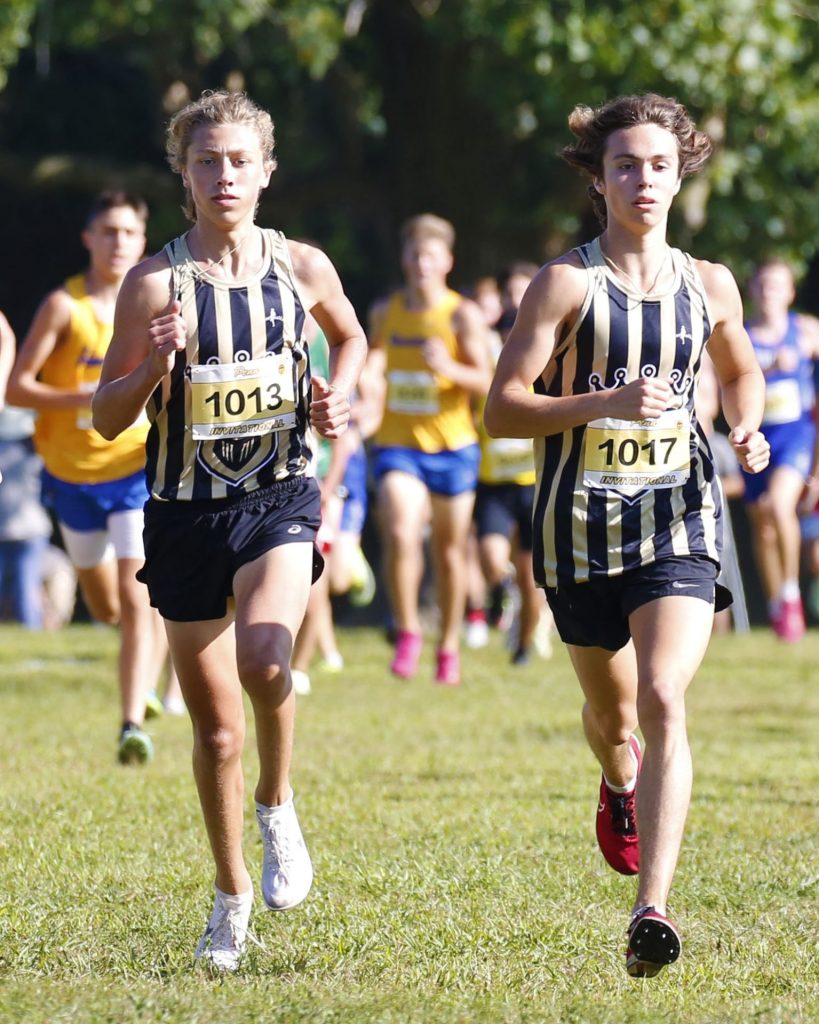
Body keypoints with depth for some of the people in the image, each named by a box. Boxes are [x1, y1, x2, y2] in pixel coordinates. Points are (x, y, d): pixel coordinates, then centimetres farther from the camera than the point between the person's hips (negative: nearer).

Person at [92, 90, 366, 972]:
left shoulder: (302, 268, 1)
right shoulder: (156, 282, -6)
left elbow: (349, 336, 23)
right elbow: (107, 418, -4)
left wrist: (336, 398, 4)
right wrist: (156, 362, -21)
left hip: (281, 498, 0)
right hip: (186, 511, 0)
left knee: (263, 657, -30)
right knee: (215, 727, 8)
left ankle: (278, 809, -2)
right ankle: (232, 895, 27)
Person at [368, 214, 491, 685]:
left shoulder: (463, 315, -6)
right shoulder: (386, 311, 5)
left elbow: (485, 382, -10)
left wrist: (450, 369, -28)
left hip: (451, 446, -1)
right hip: (398, 443, 1)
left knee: (450, 549, 9)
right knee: (400, 534, -22)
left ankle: (450, 646, 26)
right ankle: (407, 631, -4)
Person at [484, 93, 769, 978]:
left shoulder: (708, 287, 5)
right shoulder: (566, 283, -6)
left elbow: (741, 372, 25)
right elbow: (501, 409, -11)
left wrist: (747, 430, 4)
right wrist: (607, 402, -23)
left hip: (677, 516, 1)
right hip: (582, 521, -1)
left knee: (664, 700, -19)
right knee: (611, 711, 16)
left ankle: (652, 910, -25)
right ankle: (621, 783, 56)